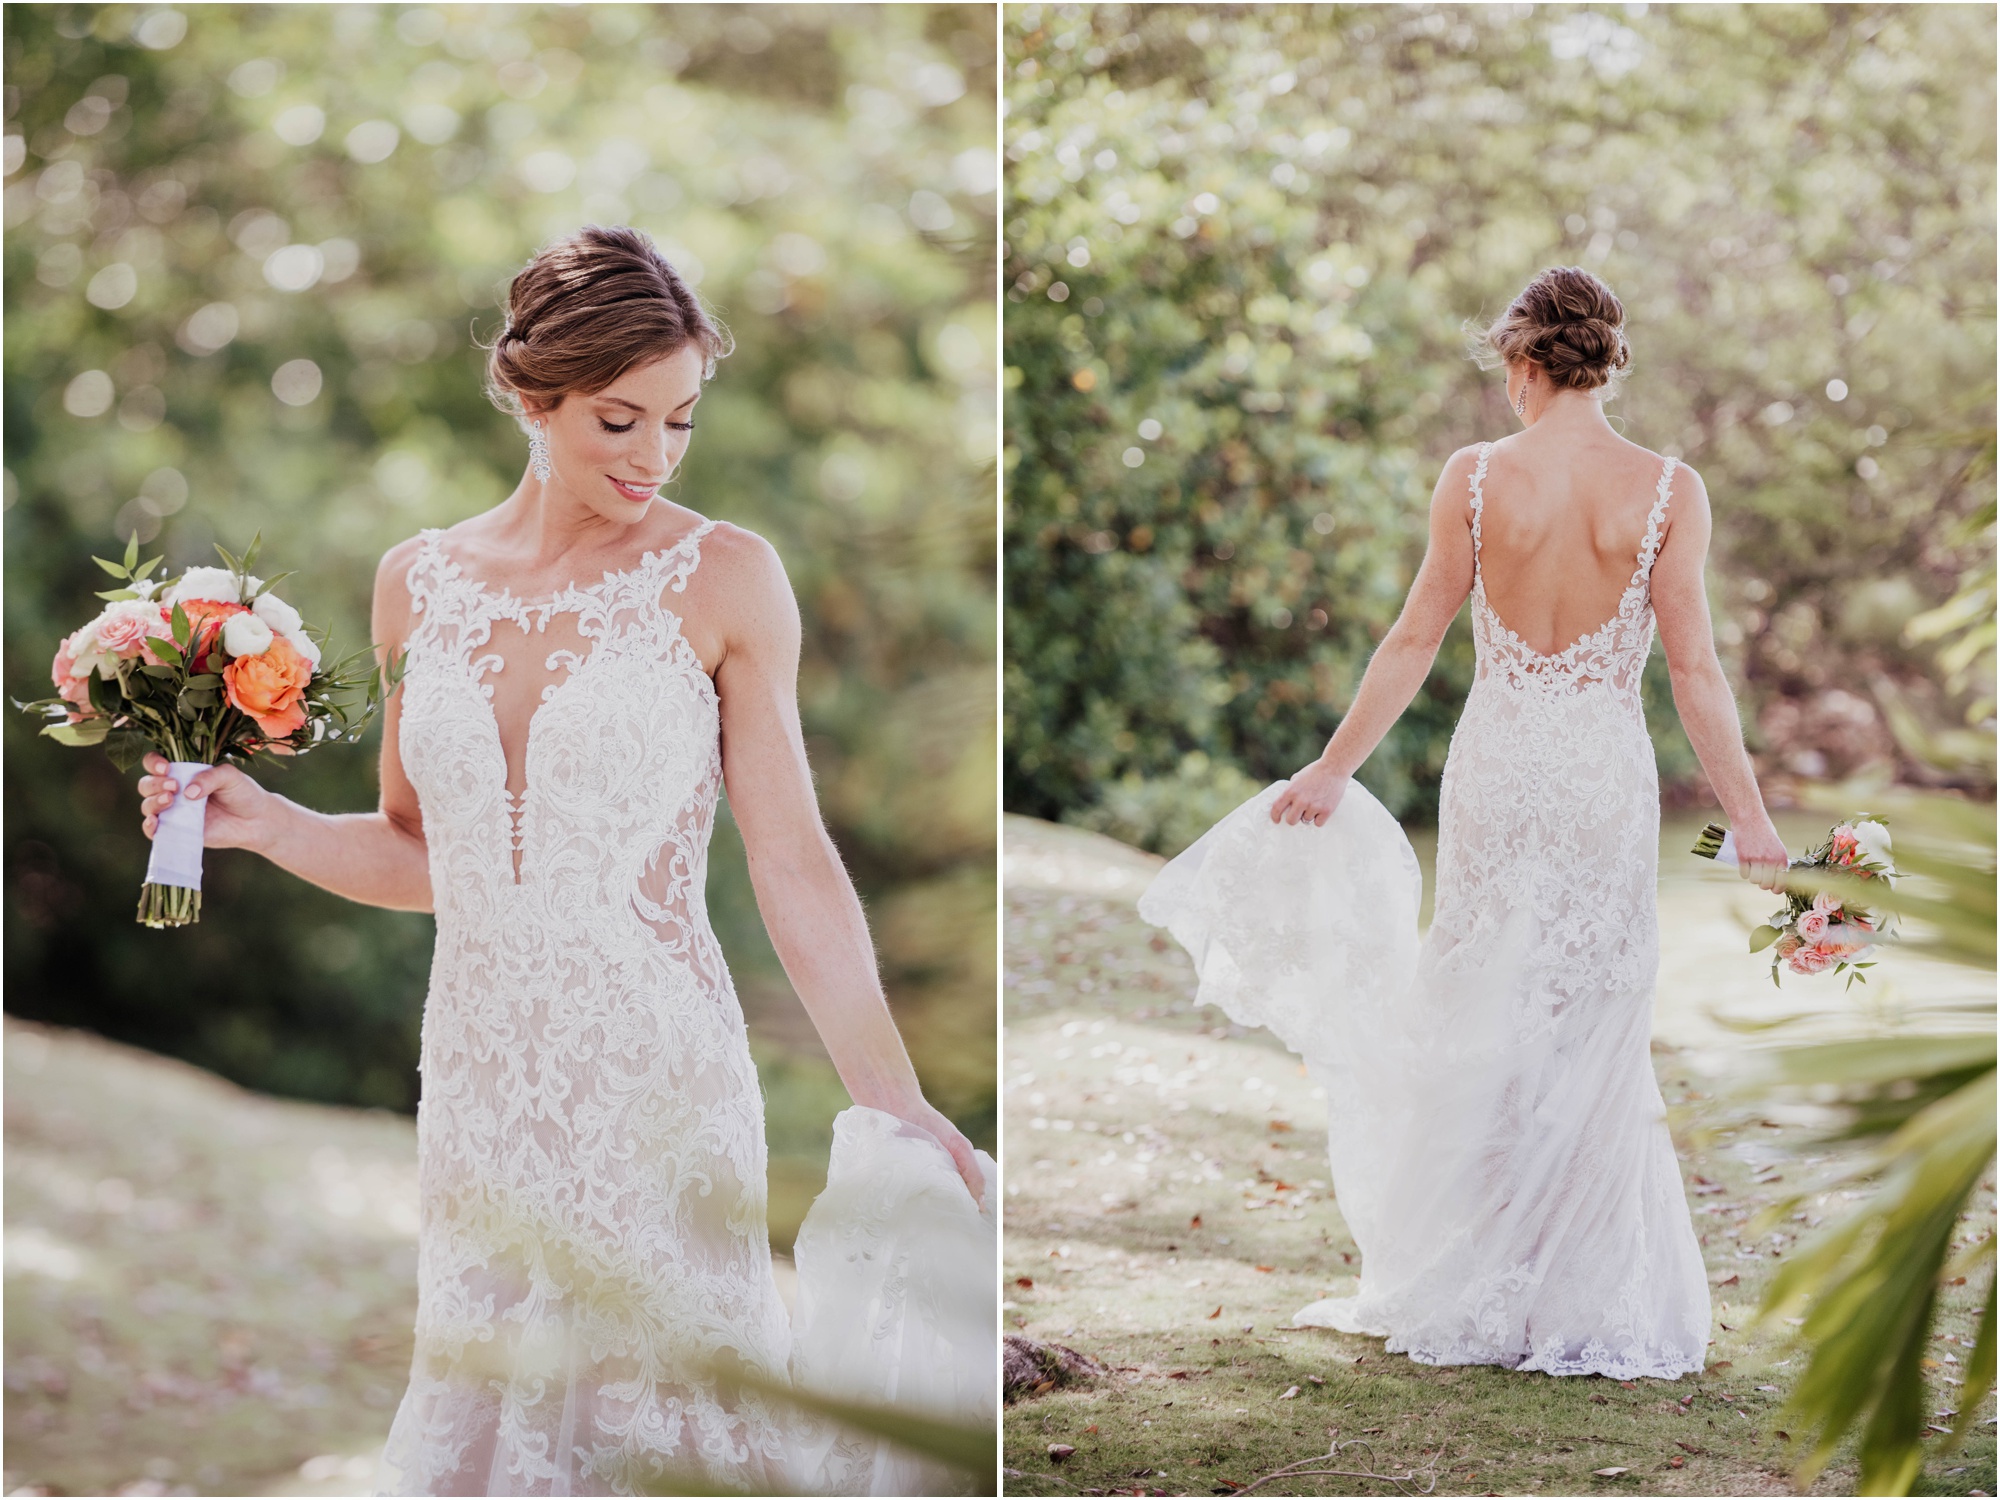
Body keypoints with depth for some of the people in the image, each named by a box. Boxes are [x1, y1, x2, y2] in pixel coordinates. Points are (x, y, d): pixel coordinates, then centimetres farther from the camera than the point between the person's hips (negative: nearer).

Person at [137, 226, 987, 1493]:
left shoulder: (722, 579, -5)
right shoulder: (419, 582, 6)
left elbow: (794, 865, -4)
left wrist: (899, 1108, -8)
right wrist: (263, 823, 0)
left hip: (657, 1083, -3)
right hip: (482, 1085, 4)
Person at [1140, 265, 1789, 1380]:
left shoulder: (1475, 477, -5)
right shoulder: (1669, 490, -7)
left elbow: (1416, 642, -1)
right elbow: (1693, 666, -8)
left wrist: (1334, 768, 9)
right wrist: (1753, 824, -3)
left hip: (1497, 762, 1)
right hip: (1608, 769, -1)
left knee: (1488, 1018, 12)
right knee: (1596, 1026, 7)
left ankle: (1477, 1291, 19)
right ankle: (1584, 1299, 11)